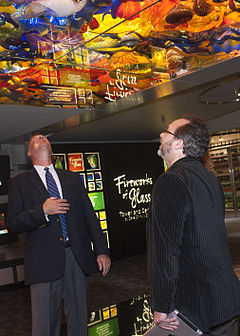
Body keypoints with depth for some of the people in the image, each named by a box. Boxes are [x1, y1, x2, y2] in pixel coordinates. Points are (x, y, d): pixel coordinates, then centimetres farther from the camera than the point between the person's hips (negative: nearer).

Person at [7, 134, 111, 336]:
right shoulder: (20, 183, 7)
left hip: (79, 257, 3)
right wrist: (42, 211, -16)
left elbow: (90, 215, 11)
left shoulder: (73, 178, 15)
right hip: (44, 261, -2)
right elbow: (13, 224, -1)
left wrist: (101, 251, 4)